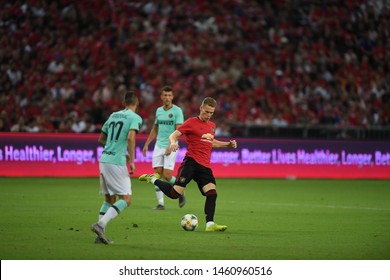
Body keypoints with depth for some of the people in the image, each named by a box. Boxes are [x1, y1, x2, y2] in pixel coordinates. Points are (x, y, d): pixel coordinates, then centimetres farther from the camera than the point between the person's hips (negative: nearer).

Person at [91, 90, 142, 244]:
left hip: (104, 160, 7)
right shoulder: (135, 118, -3)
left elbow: (101, 139, 23)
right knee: (126, 199, -3)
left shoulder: (113, 115, 18)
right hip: (117, 163, -7)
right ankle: (100, 225, -20)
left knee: (109, 199, 16)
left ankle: (100, 234, 7)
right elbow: (131, 137, -20)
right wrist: (132, 160, -15)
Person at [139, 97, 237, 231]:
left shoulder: (212, 126, 19)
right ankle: (153, 179, 11)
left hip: (204, 166, 6)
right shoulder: (192, 122, -2)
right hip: (191, 162, -6)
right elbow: (173, 135, -6)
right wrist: (173, 142, -28)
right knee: (174, 193, -13)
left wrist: (228, 144, 26)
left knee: (212, 193, -10)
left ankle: (210, 224, -6)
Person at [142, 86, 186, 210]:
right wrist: (147, 144, 18)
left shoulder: (177, 111, -7)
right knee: (158, 174, -2)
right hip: (158, 146, 5)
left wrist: (171, 146, -24)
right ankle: (160, 203, 2)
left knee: (167, 175, -11)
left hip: (171, 147, -5)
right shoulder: (158, 110, 11)